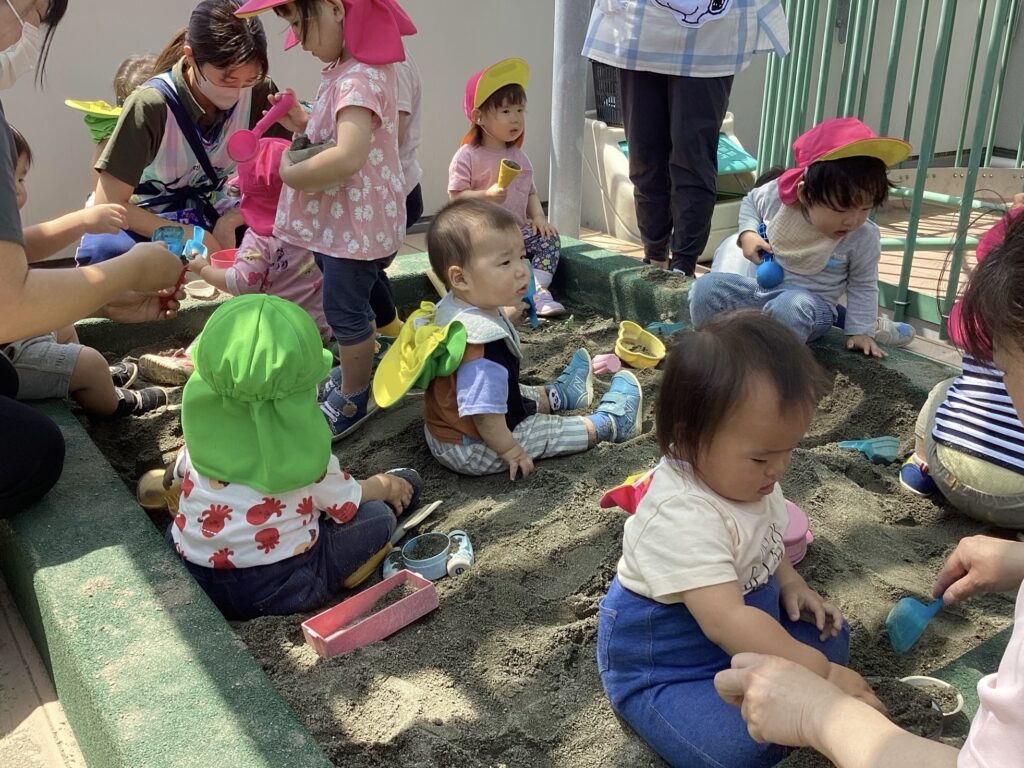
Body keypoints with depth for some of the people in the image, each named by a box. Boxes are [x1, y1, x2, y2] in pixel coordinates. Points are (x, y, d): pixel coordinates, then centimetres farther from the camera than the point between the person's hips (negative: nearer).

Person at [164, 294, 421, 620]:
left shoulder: (198, 403, -6)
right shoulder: (302, 439, -17)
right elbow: (343, 502, 0)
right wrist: (383, 486, 21)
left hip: (189, 578, 3)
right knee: (378, 514, 11)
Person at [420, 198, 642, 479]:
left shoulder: (448, 308, -7)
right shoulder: (485, 340, -38)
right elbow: (484, 414, -36)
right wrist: (511, 451, -23)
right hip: (473, 451, -9)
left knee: (520, 394, 29)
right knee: (547, 430, 4)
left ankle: (559, 395, 53)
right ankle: (608, 423, 23)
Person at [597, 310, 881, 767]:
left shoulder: (743, 475, -6)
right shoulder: (681, 518, -36)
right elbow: (726, 623, -41)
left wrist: (791, 585, -2)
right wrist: (820, 674, -38)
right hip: (663, 667, -9)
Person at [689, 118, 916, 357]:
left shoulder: (863, 238, -15)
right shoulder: (777, 194, -13)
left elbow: (863, 286, 0)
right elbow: (750, 202, 10)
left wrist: (860, 330, -4)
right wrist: (748, 234, -8)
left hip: (812, 302, -3)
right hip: (763, 288, 3)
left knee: (791, 308, -40)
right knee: (706, 287, -19)